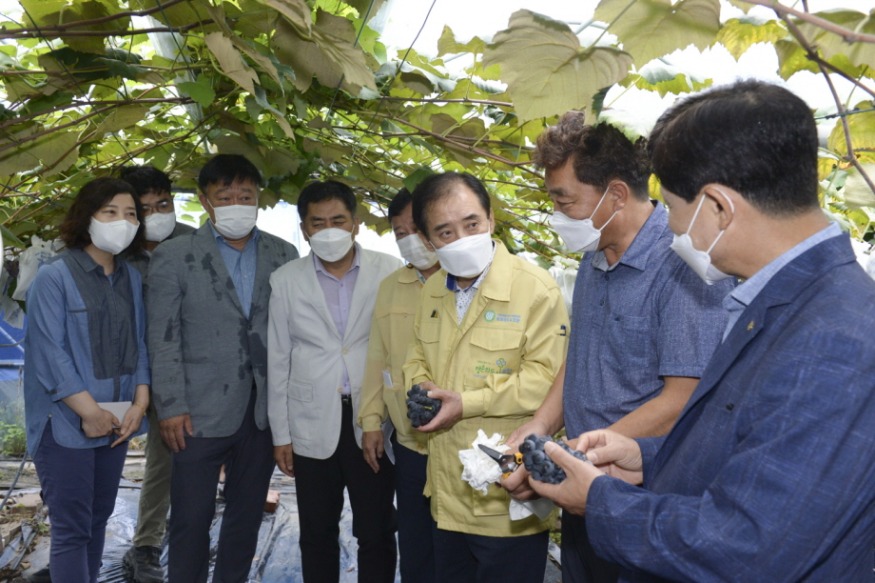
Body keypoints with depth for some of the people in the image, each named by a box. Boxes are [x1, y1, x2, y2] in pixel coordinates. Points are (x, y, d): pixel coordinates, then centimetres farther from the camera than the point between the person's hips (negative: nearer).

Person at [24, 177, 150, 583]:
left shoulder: (132, 279, 9)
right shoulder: (54, 277, -9)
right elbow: (48, 352, -14)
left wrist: (139, 403, -2)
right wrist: (90, 411, -15)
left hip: (117, 422, 6)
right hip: (66, 423, -6)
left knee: (99, 519, 16)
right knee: (72, 528, 1)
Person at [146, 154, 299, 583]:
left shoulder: (283, 254, 4)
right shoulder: (173, 257, -2)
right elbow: (163, 341, -4)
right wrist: (171, 408, -8)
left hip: (264, 412, 3)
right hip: (201, 412, -2)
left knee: (247, 517, 15)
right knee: (192, 520, 7)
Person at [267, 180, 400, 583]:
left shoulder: (389, 272, -6)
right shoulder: (286, 280, 1)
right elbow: (278, 361, 4)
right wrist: (280, 432, 4)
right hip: (313, 425, 2)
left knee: (376, 533, 10)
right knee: (317, 534, 15)